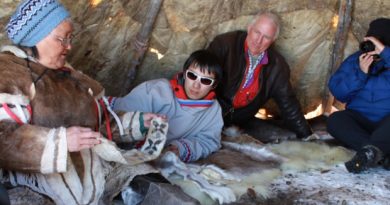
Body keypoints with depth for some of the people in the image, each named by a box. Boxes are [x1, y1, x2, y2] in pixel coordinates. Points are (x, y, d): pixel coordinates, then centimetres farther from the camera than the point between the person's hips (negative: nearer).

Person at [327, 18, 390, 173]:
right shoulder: (355, 60, 9)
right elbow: (338, 92, -1)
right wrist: (360, 73, -12)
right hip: (361, 121, 3)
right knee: (335, 119, -26)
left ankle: (371, 151, -53)